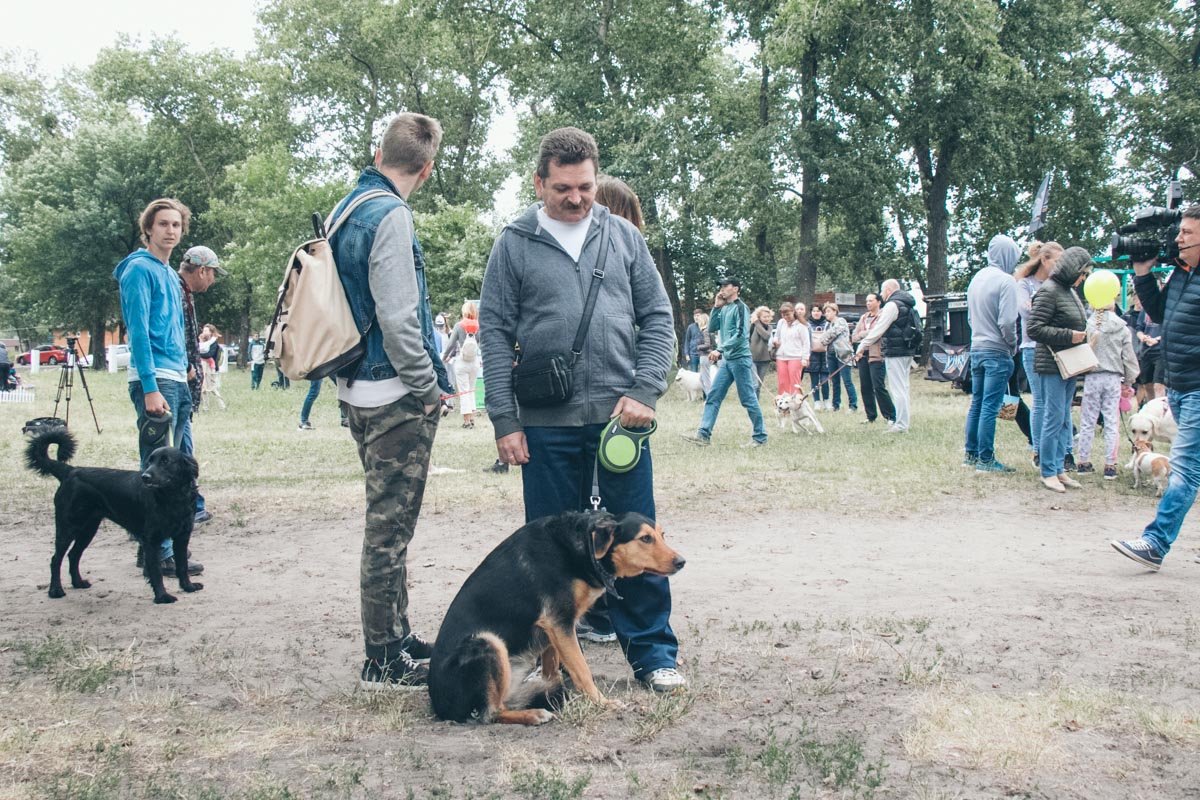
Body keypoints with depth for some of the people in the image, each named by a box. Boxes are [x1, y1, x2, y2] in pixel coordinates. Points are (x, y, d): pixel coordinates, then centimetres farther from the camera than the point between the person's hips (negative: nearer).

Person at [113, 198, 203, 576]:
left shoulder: (171, 275, 19)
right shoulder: (140, 269, -7)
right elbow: (138, 331, -14)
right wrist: (150, 388, -20)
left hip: (178, 380, 9)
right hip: (155, 379, -9)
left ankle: (167, 543, 19)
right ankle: (160, 554, -5)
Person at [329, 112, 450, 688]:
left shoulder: (344, 209, 12)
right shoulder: (390, 215, -16)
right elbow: (397, 316, -22)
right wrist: (427, 387, -11)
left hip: (357, 391, 9)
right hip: (396, 397, -9)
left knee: (388, 523, 18)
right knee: (390, 526, -2)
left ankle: (396, 636, 29)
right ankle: (383, 660, 5)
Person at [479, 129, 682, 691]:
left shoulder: (623, 236, 7)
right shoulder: (514, 244, 3)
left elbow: (658, 319, 8)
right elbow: (495, 334, 1)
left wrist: (644, 393, -5)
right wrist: (504, 421, -5)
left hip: (621, 414, 1)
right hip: (546, 423, -1)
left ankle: (652, 651, 15)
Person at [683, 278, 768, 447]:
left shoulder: (740, 308, -10)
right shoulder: (724, 309, 14)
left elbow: (741, 335, -20)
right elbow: (711, 329, 11)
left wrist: (720, 350, -22)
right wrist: (716, 307, 3)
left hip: (740, 359, -8)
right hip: (726, 359, 8)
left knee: (749, 399, -2)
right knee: (713, 397, 3)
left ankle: (760, 437, 5)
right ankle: (703, 434, 3)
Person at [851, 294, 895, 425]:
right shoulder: (863, 318, 19)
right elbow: (854, 337, 14)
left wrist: (863, 334, -7)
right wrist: (867, 334, -5)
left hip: (876, 356, -7)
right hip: (863, 355, 7)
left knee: (879, 387, -12)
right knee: (865, 388, 8)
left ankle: (891, 416, -6)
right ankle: (871, 416, 16)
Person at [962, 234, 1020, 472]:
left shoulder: (976, 278, 10)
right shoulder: (1005, 281, -14)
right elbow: (1007, 321, -19)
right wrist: (1013, 346, -4)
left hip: (976, 348, 8)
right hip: (997, 351, -8)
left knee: (976, 404, 15)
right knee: (990, 407, -5)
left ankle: (971, 454, 21)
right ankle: (985, 460, -3)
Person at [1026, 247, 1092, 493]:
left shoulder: (1070, 291, 14)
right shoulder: (1049, 291, -13)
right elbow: (1034, 329, -18)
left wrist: (1081, 335, 7)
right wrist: (1068, 335, -19)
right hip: (1051, 366, -9)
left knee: (1064, 420, 11)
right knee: (1054, 418, -6)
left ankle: (1059, 469, 17)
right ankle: (1048, 473, 0)